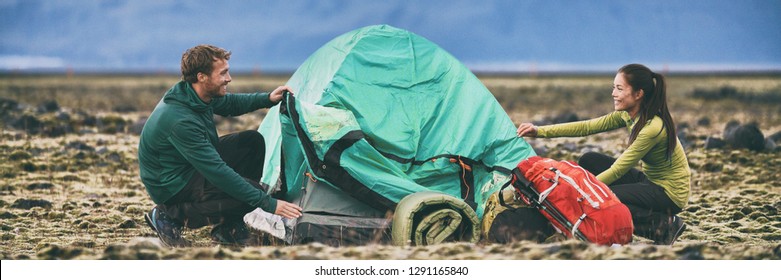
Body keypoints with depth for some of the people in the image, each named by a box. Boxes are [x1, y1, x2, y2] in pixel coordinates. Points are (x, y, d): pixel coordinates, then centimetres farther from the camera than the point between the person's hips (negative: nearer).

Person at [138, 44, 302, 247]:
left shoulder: (200, 94, -6)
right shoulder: (181, 120, -34)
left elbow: (230, 104, 18)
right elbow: (218, 172, -33)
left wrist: (268, 99, -1)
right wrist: (269, 204, -31)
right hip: (171, 187, -10)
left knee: (253, 141, 2)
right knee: (250, 195, -22)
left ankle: (230, 228, 5)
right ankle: (170, 216, -7)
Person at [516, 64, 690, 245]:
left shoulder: (653, 128, -28)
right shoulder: (628, 115, -4)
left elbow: (617, 170, -26)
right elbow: (588, 127, -5)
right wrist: (540, 131, -12)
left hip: (670, 193, -8)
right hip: (649, 180, 8)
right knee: (589, 161, -3)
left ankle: (663, 225, -10)